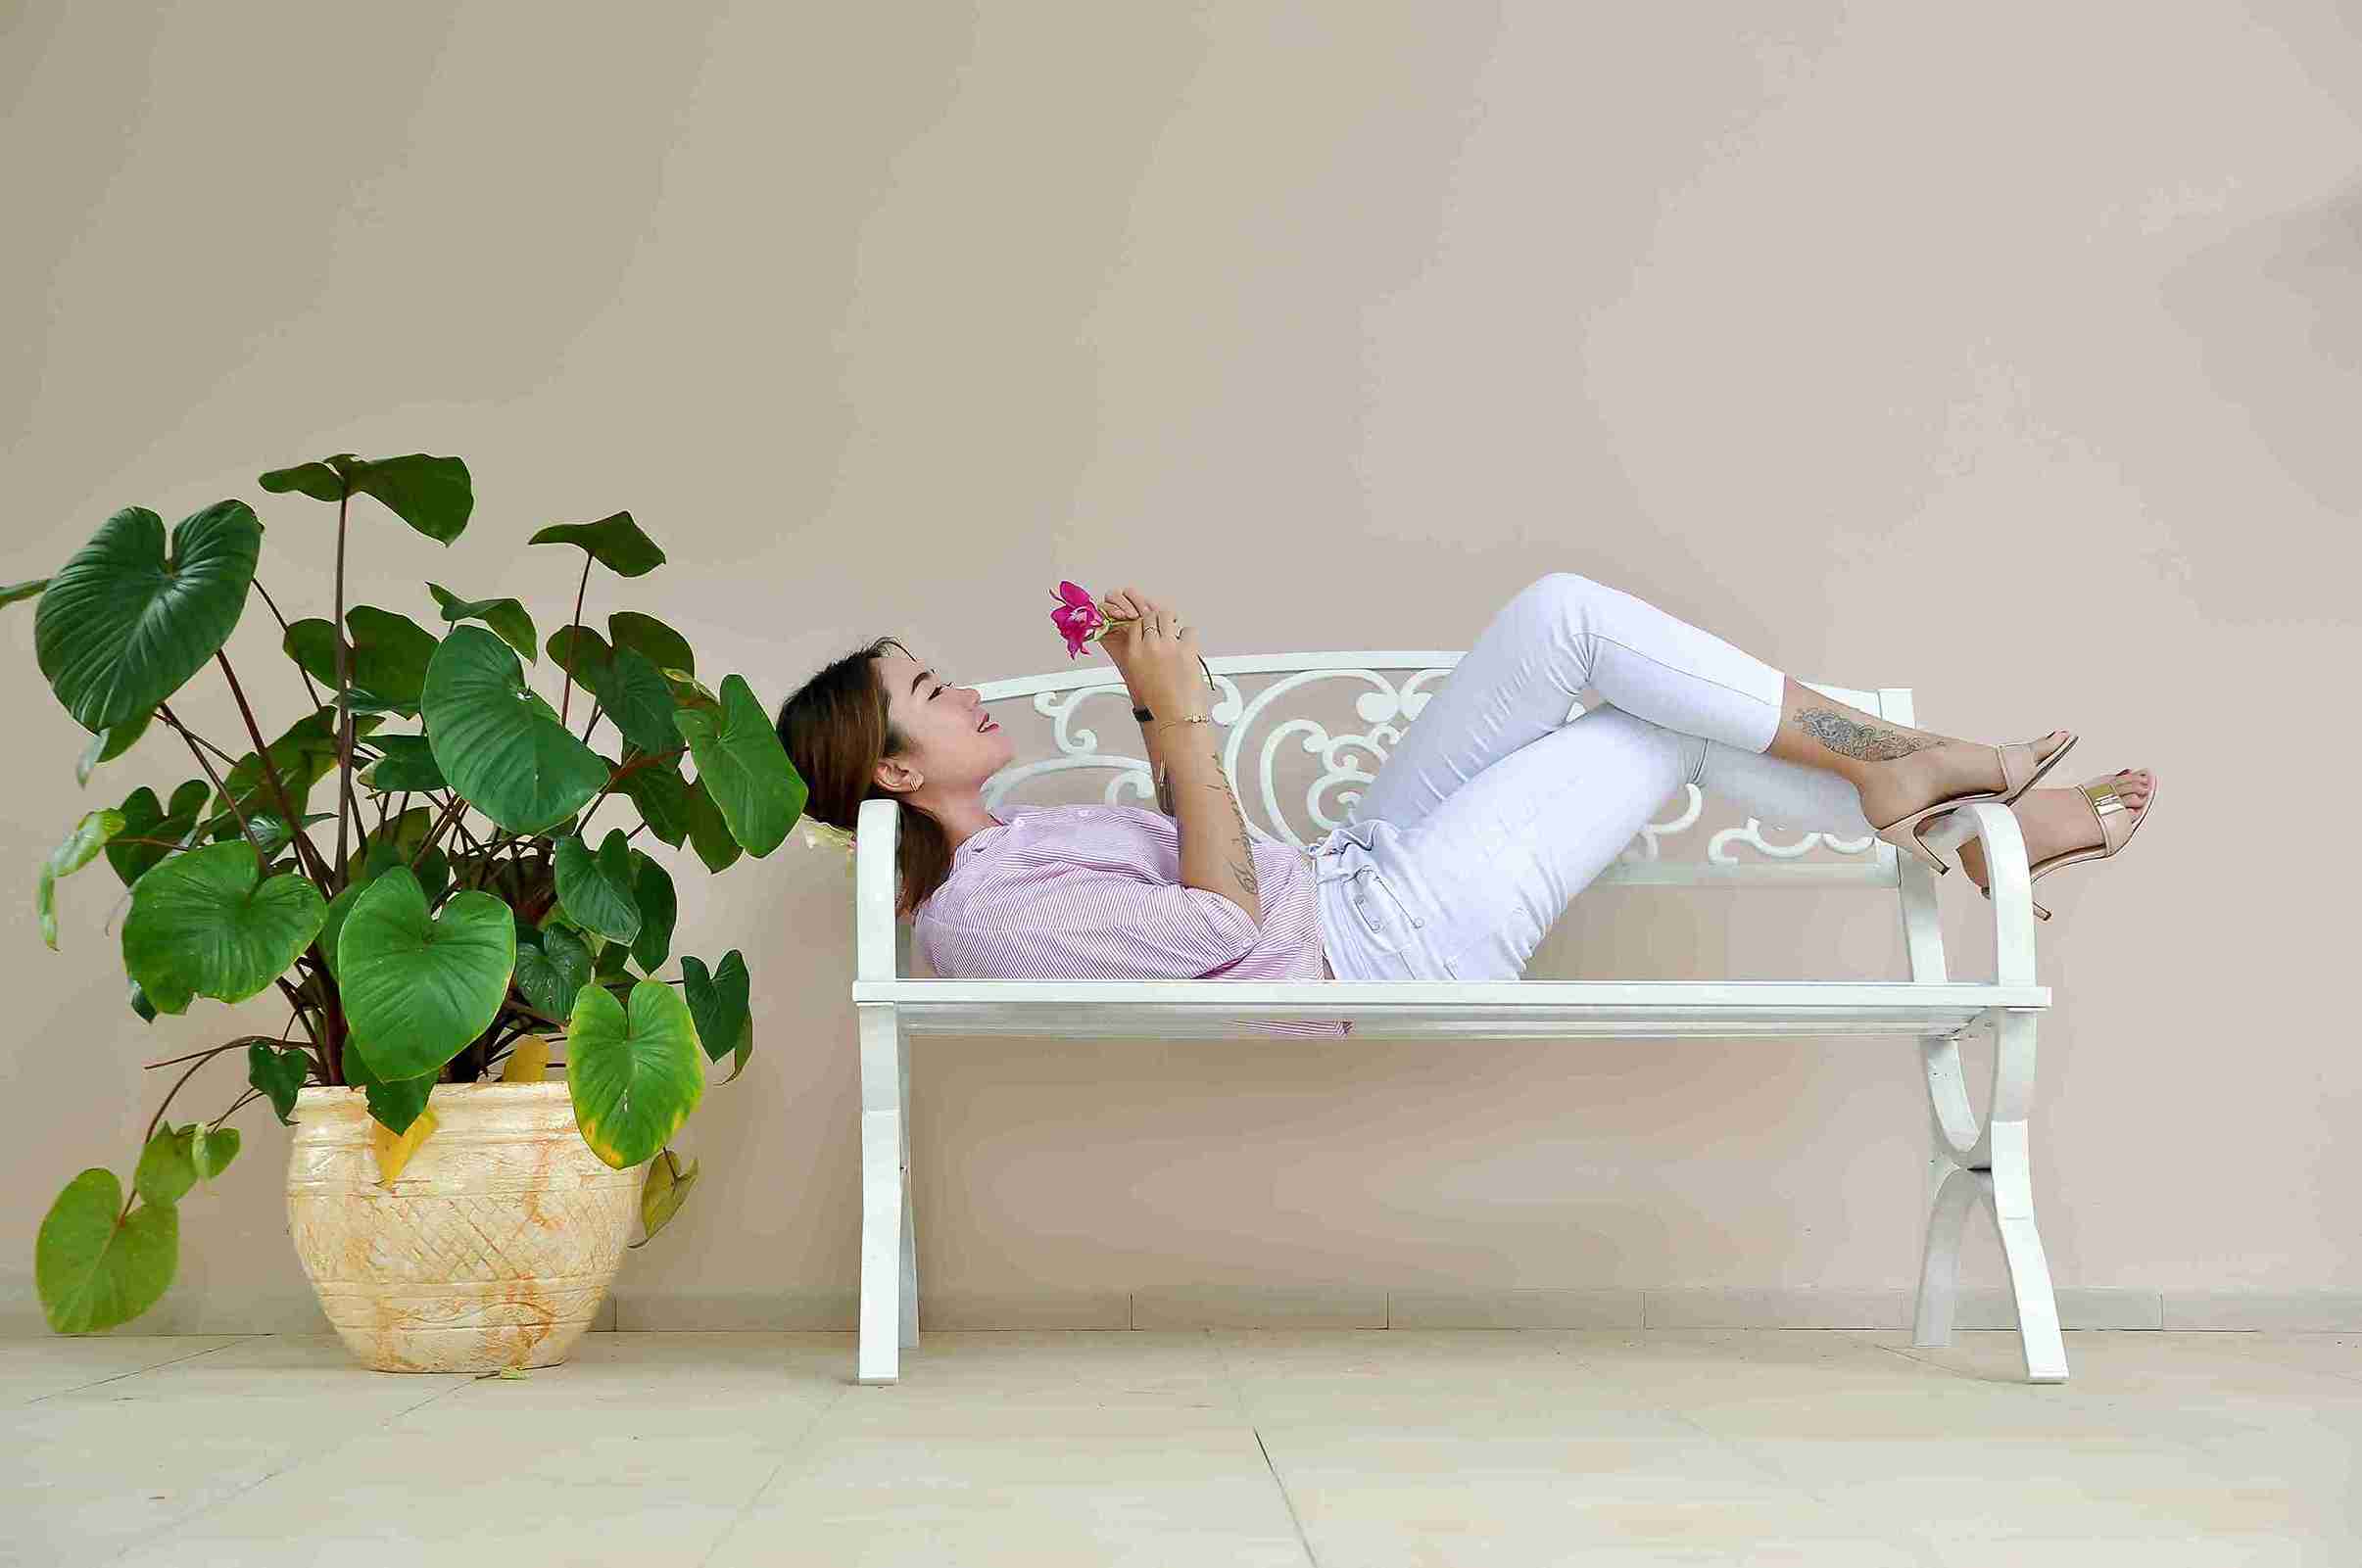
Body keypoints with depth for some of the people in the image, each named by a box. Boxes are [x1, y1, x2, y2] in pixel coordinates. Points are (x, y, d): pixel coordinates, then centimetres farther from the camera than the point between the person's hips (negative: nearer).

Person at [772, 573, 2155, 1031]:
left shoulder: (1011, 841, 10)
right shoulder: (982, 914, -20)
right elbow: (1221, 919, -22)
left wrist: (1161, 710, 7)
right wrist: (1181, 714, -19)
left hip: (1356, 874, 10)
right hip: (1393, 942, -10)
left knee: (1688, 721, 7)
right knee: (1570, 615, -10)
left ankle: (1968, 829, 19)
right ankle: (1902, 758, 4)